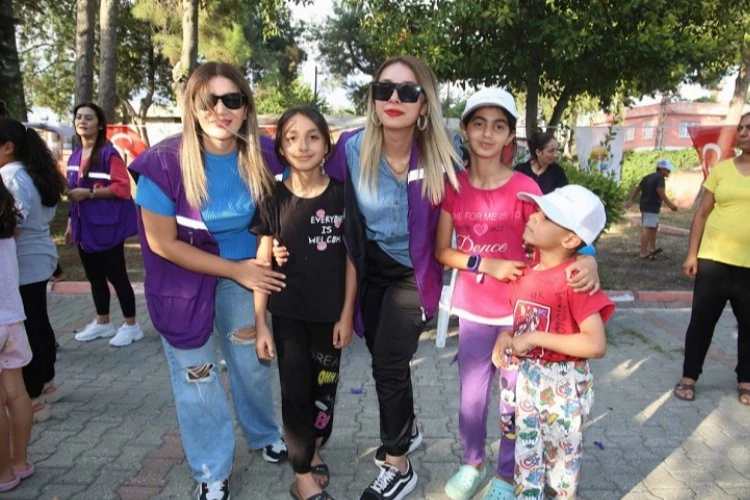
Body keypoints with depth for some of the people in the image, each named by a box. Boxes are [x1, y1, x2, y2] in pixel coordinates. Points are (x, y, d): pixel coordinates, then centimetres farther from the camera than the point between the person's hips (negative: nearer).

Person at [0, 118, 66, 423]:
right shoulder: (35, 173, 13)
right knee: (38, 324, 19)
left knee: (26, 331, -2)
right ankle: (47, 384, 32)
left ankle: (33, 401, 8)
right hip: (39, 257, 10)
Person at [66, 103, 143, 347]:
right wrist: (70, 223, 18)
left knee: (116, 275, -2)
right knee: (94, 276, 15)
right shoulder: (74, 156, 13)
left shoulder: (109, 153, -11)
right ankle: (102, 323, 28)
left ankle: (131, 325, 10)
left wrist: (89, 192, -21)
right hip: (84, 227, 8)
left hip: (107, 226, -8)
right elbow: (73, 194, 18)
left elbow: (123, 188, -19)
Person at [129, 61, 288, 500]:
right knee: (197, 375, 9)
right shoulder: (165, 162, -24)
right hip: (184, 280, -3)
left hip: (244, 272, 3)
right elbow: (162, 243, -19)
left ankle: (266, 435, 46)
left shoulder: (261, 157, -14)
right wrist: (236, 269, -19)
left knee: (253, 361, 17)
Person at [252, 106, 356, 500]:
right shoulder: (273, 199, -6)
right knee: (296, 390, 5)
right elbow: (262, 265, -3)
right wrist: (260, 324, -4)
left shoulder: (342, 195, -6)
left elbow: (351, 257, -2)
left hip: (330, 313, 1)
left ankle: (311, 452, 40)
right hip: (288, 314, -1)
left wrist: (347, 314, -4)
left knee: (324, 387, 15)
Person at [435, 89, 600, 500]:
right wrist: (486, 264, -16)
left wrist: (587, 260, -29)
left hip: (518, 307, -2)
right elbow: (441, 251, -2)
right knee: (471, 394, 14)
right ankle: (473, 463, 38)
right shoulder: (452, 186, -3)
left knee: (514, 396, 10)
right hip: (472, 308, 2)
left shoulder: (525, 187, -11)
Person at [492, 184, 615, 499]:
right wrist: (505, 337, -7)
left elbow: (596, 345, -27)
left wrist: (536, 338, -26)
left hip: (563, 386, -6)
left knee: (560, 460, 15)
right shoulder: (525, 272, -2)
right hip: (526, 379, 6)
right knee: (526, 455, 20)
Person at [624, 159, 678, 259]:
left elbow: (637, 188, 15)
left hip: (644, 205, 10)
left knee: (654, 226, 22)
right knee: (648, 228, -9)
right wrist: (669, 204, -24)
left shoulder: (648, 177, 16)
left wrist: (630, 200, 14)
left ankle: (653, 248, 28)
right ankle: (643, 253, -10)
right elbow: (660, 191, -24)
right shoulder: (660, 178, -11)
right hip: (652, 207, -10)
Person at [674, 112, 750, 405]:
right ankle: (689, 377, 20)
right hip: (713, 261, 1)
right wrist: (691, 254, 1)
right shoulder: (721, 168, 4)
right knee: (701, 323, 7)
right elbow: (702, 213, 5)